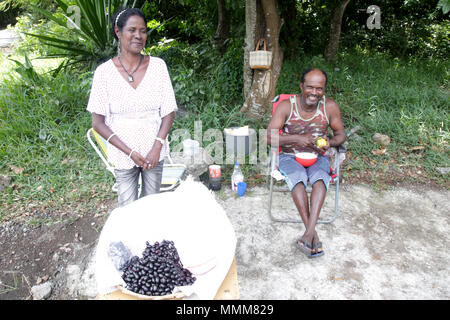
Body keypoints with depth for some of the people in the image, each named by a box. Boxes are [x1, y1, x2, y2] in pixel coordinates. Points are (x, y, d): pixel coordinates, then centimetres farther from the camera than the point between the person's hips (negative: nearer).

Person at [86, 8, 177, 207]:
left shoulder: (157, 65, -4)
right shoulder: (104, 71, -8)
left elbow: (169, 112, -1)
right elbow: (98, 122, -6)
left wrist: (157, 147, -12)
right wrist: (129, 151, -14)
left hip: (155, 151, 1)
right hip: (123, 154, -1)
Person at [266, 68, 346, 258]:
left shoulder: (330, 107, -6)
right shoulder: (286, 106, -11)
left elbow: (340, 133, 6)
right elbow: (270, 137, -16)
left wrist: (329, 142, -18)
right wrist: (298, 139, -29)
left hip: (318, 157, 2)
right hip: (289, 157, -1)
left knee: (320, 177, -32)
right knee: (298, 176, -33)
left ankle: (308, 234, -36)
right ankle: (313, 235, -29)